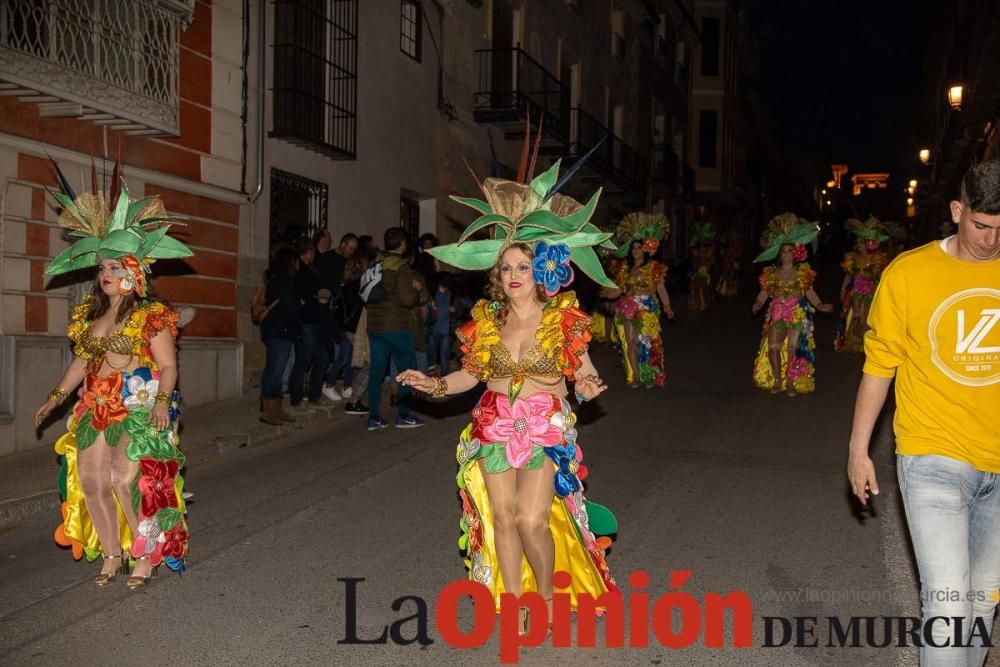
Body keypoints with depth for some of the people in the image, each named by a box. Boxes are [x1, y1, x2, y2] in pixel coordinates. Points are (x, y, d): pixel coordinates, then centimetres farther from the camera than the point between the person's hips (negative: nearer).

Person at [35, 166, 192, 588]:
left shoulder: (152, 315, -8)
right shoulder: (89, 313, 12)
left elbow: (168, 366, -10)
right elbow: (82, 361, 21)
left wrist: (162, 402, -24)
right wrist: (55, 398, 18)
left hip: (139, 409, -7)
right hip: (95, 410, 7)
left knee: (126, 480, -14)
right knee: (91, 481, 4)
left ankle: (146, 557, 3)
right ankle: (111, 554, 20)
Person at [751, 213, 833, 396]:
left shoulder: (802, 271, 3)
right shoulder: (772, 273, 7)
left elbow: (809, 291, 3)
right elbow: (764, 292, 4)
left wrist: (820, 305, -9)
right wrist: (758, 304, -14)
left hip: (798, 314, -2)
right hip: (777, 314, 2)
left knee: (793, 348, -8)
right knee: (773, 347, -8)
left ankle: (791, 382, 4)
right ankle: (777, 379, 11)